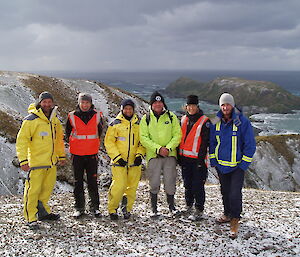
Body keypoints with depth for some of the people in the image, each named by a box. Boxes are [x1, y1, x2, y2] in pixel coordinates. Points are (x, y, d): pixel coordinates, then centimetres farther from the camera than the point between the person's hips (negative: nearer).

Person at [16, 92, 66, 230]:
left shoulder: (55, 120, 11)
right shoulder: (31, 120, -11)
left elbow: (59, 139, 22)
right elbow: (22, 140, -12)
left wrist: (61, 156, 23)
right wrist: (23, 160, -18)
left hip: (51, 162, 7)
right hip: (36, 162, -7)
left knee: (48, 188, 14)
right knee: (33, 190, -3)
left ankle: (43, 212, 29)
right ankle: (31, 218, 8)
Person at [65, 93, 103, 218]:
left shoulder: (97, 116, 1)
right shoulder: (72, 116, -2)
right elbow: (68, 133, 11)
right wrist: (74, 145, 10)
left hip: (92, 154, 0)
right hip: (77, 155, 0)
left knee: (93, 182, 3)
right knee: (78, 182, 7)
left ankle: (95, 207, 15)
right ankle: (79, 208, 17)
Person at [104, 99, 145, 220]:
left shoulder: (138, 124, 10)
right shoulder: (115, 124, 1)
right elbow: (109, 142, -1)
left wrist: (139, 154, -2)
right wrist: (117, 157, -9)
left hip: (134, 162, 3)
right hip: (119, 162, -3)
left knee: (132, 187, 5)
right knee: (119, 186, -10)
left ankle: (127, 208, 25)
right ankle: (112, 209, 10)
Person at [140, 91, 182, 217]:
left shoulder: (171, 117, 6)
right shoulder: (146, 118, 4)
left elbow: (177, 135, 2)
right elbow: (144, 138, -3)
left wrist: (168, 148, -13)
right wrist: (158, 148, -14)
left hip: (170, 155, 1)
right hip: (153, 155, 0)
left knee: (170, 182, 3)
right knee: (154, 184, 1)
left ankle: (171, 206, 23)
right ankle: (154, 209, 16)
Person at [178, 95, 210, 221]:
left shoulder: (204, 121, -7)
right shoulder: (183, 119, 12)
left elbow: (205, 141, -10)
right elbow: (179, 137, 17)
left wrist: (201, 158, -14)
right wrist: (179, 155, 12)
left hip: (198, 159, -6)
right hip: (185, 158, 6)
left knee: (198, 185, -4)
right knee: (187, 184, 15)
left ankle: (199, 211, 5)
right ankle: (188, 207, 28)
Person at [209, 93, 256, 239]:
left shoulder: (243, 122, -11)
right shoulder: (216, 123, 3)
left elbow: (250, 145, -8)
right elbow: (212, 142, 13)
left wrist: (244, 164, -10)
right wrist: (213, 161, 7)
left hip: (237, 166, -5)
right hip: (221, 165, 5)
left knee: (235, 194, -10)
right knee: (225, 192, 17)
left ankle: (234, 222, 6)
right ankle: (227, 214, 36)